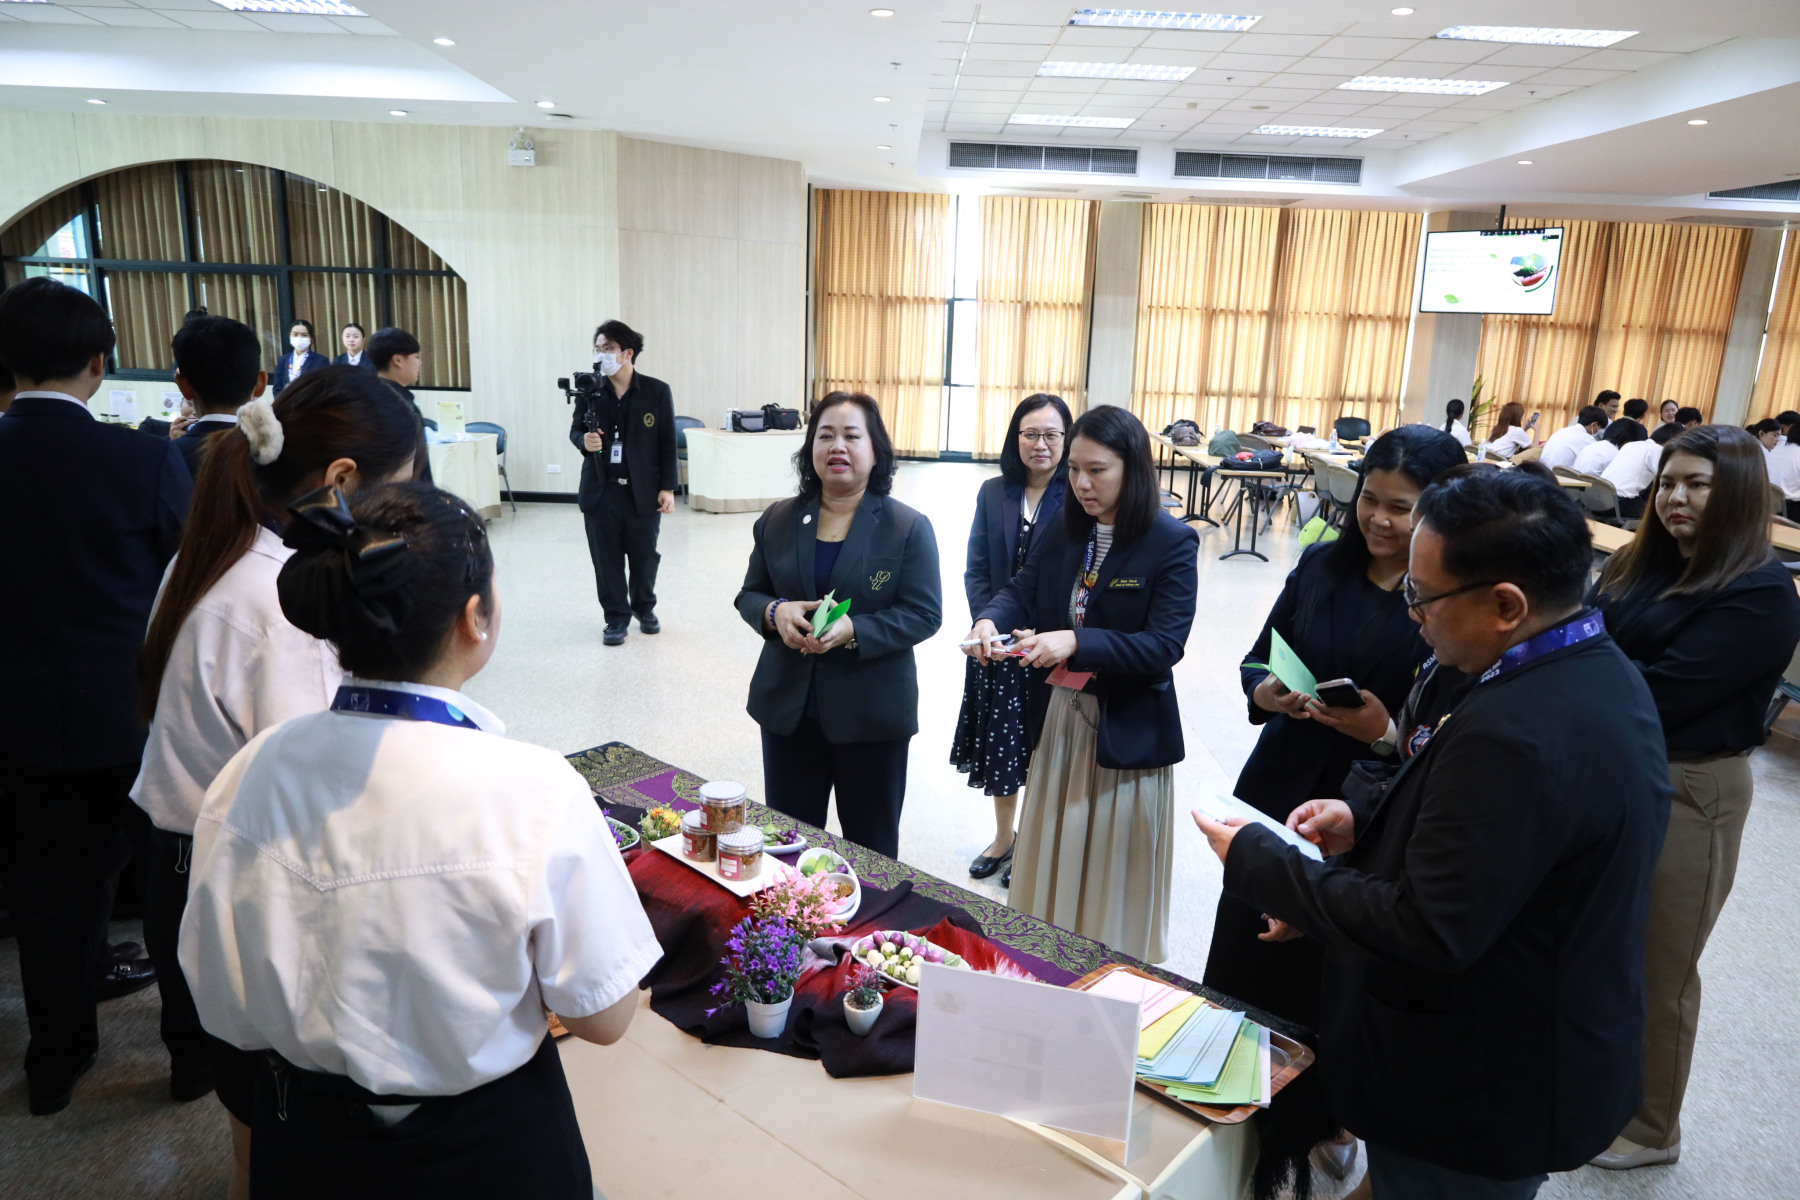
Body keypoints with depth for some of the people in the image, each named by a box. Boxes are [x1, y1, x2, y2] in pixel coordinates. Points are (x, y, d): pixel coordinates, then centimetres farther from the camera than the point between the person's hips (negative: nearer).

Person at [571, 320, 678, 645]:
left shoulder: (657, 392, -3)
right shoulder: (589, 391, 1)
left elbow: (667, 443, 0)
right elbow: (575, 430, 12)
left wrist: (667, 487, -2)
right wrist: (584, 440, -13)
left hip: (643, 492, -1)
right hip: (601, 491, 1)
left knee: (644, 556, 10)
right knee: (606, 558, 6)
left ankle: (644, 608, 33)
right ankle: (617, 617, 21)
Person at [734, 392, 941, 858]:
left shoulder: (909, 527, -6)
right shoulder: (777, 521, 5)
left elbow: (924, 614, -10)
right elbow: (749, 595, 10)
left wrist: (853, 630, -24)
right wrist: (775, 612, -14)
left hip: (872, 713, -3)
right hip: (788, 708, 3)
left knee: (871, 847, 12)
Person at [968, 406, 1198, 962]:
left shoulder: (1173, 543, -13)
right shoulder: (1064, 532, 5)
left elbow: (1164, 644, -20)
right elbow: (1022, 589, 1)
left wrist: (1075, 643, -31)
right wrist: (990, 620, -22)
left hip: (1124, 729, -5)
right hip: (1057, 719, 5)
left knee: (1114, 871, 9)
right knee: (1054, 857, 18)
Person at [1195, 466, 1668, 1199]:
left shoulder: (1513, 735, -34)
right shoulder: (1600, 671, -1)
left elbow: (1426, 933, -30)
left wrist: (1257, 862, -21)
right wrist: (1367, 822, 0)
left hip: (1478, 1105, -9)